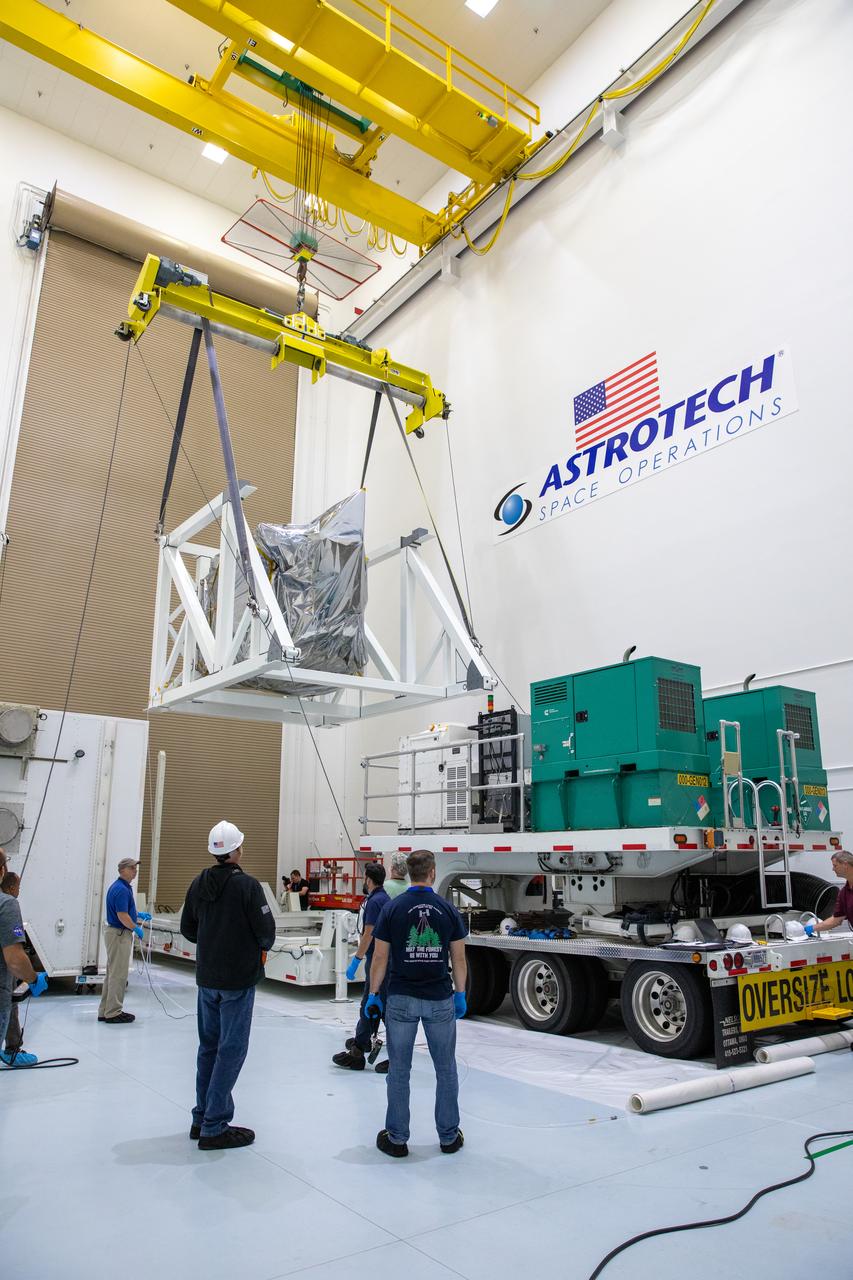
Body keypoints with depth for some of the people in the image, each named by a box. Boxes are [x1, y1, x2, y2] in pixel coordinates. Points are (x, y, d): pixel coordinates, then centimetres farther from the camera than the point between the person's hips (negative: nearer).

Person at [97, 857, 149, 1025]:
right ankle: (113, 1013, 3)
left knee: (112, 973, 15)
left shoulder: (119, 887, 12)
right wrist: (137, 929, -11)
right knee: (118, 975, -3)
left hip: (114, 933, 11)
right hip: (120, 934, -11)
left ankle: (105, 1011, 21)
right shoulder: (122, 889, -20)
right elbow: (123, 917, -24)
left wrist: (139, 914, 18)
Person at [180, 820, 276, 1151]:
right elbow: (266, 929, -16)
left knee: (209, 1046, 18)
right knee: (231, 1049, 3)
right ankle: (215, 1128, 8)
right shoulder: (247, 885, -19)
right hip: (238, 979, -6)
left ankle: (202, 1118, 28)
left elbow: (187, 928, 8)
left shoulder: (198, 884, 0)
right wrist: (262, 946, 6)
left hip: (206, 977, 7)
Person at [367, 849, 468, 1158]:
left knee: (399, 1071, 10)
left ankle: (396, 1139, 17)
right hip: (440, 999, 1)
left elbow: (380, 957, -5)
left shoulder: (393, 908, -7)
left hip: (401, 999, -1)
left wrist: (373, 994, 4)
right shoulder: (448, 910, -4)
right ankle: (449, 1136, 23)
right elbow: (458, 958, 0)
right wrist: (460, 994, 11)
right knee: (445, 1069, 14)